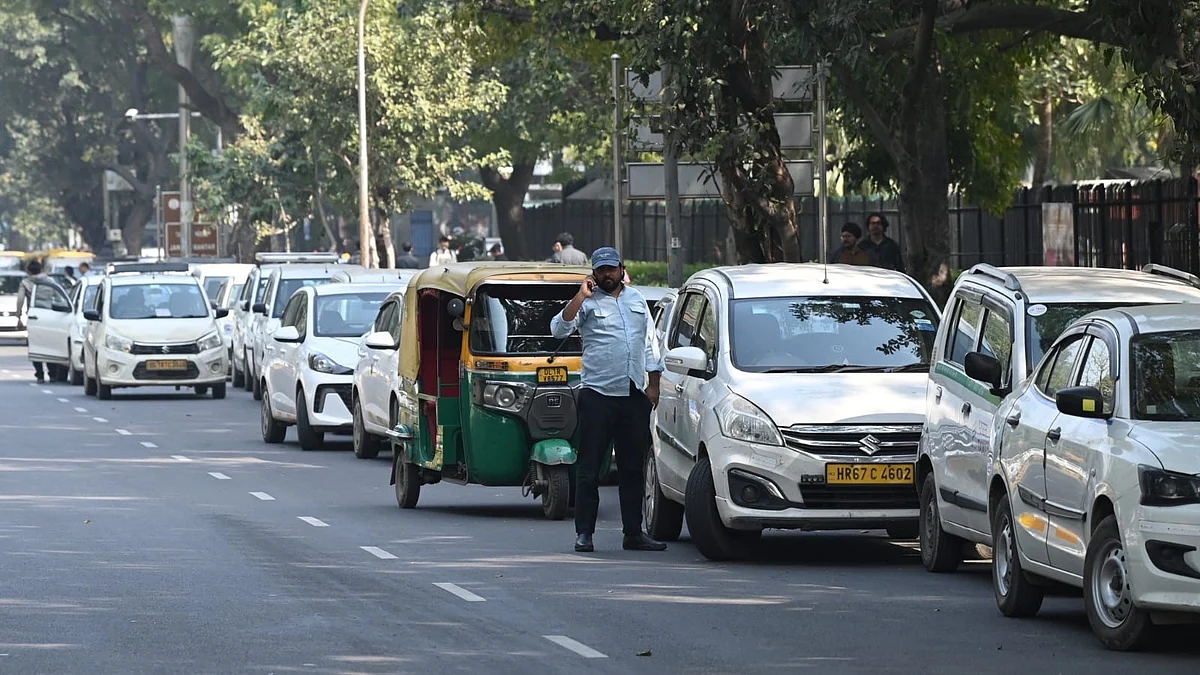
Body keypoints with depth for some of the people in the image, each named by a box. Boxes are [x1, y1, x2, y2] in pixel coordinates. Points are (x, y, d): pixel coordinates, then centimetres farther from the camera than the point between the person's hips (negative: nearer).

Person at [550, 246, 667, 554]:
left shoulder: (637, 299, 15)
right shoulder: (588, 303, 0)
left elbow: (649, 343, 19)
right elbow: (559, 329, -16)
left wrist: (653, 384, 12)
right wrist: (581, 296, -18)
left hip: (634, 396, 5)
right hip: (598, 393, -5)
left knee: (633, 467, 9)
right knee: (589, 467, -4)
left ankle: (633, 533, 14)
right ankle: (584, 533, -1)